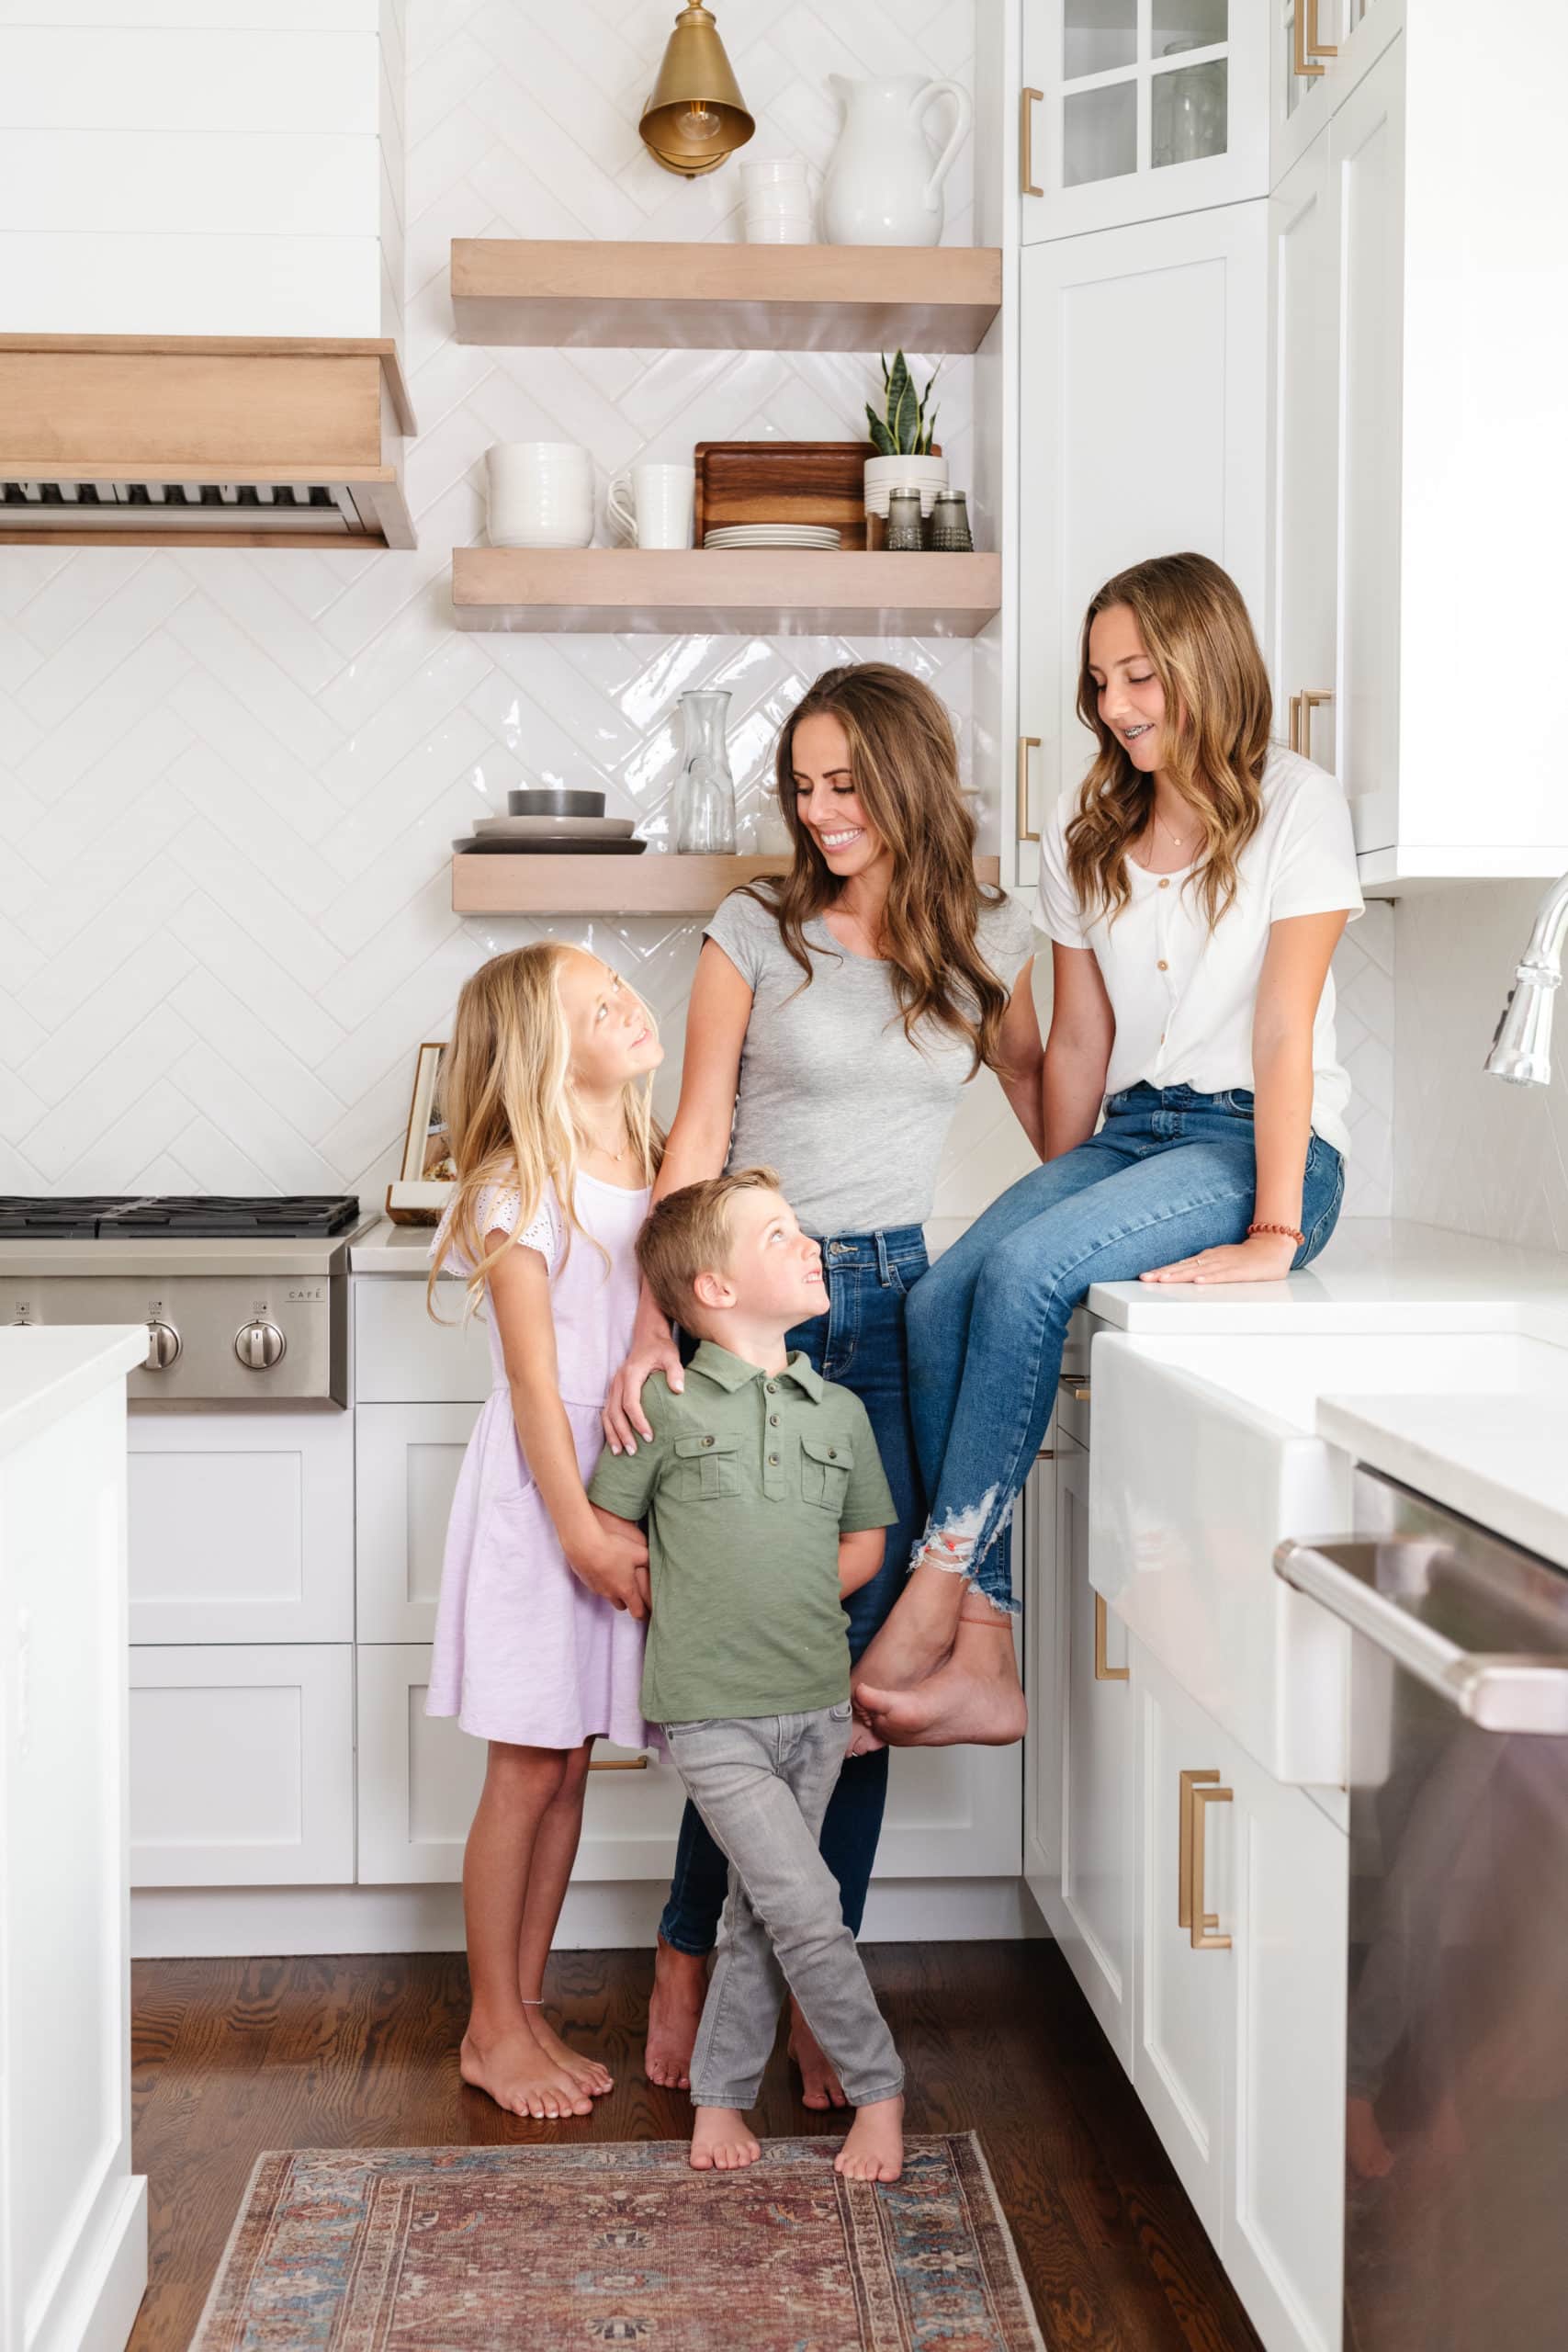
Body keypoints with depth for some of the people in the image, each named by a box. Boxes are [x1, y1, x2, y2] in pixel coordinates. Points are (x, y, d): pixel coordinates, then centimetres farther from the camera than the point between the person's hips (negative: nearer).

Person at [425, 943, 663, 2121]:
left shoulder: (658, 1166, 7)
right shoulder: (520, 1191, -12)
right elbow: (533, 1374, -15)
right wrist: (578, 1527, -18)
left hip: (633, 1487, 6)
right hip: (543, 1492, -6)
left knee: (570, 1766, 13)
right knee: (528, 1769, 2)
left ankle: (529, 2006, 25)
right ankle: (492, 2029, 17)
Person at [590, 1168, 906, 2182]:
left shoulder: (841, 1410, 4)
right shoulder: (664, 1406, -8)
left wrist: (788, 1607, 4)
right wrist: (693, 1611, 0)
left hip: (817, 1704, 4)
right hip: (714, 1715, -4)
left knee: (761, 1915, 13)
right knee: (808, 1909, -8)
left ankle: (721, 2096, 29)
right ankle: (878, 2089, 11)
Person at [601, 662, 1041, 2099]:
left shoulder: (989, 940, 8)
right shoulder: (758, 933, 1)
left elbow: (1040, 1090, 23)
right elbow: (698, 1141, -1)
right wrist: (655, 1331, -10)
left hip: (894, 1303, 2)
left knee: (858, 1648, 2)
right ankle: (688, 1953, 19)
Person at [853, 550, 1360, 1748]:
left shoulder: (1295, 805, -3)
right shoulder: (1084, 835, 15)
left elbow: (1284, 1029, -12)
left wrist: (1274, 1232, -18)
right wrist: (1056, 1195, 10)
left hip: (1264, 1142, -5)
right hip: (1133, 1131, 6)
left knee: (1024, 1271, -31)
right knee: (943, 1298, -21)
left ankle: (939, 1593, -23)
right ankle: (984, 1660, -22)